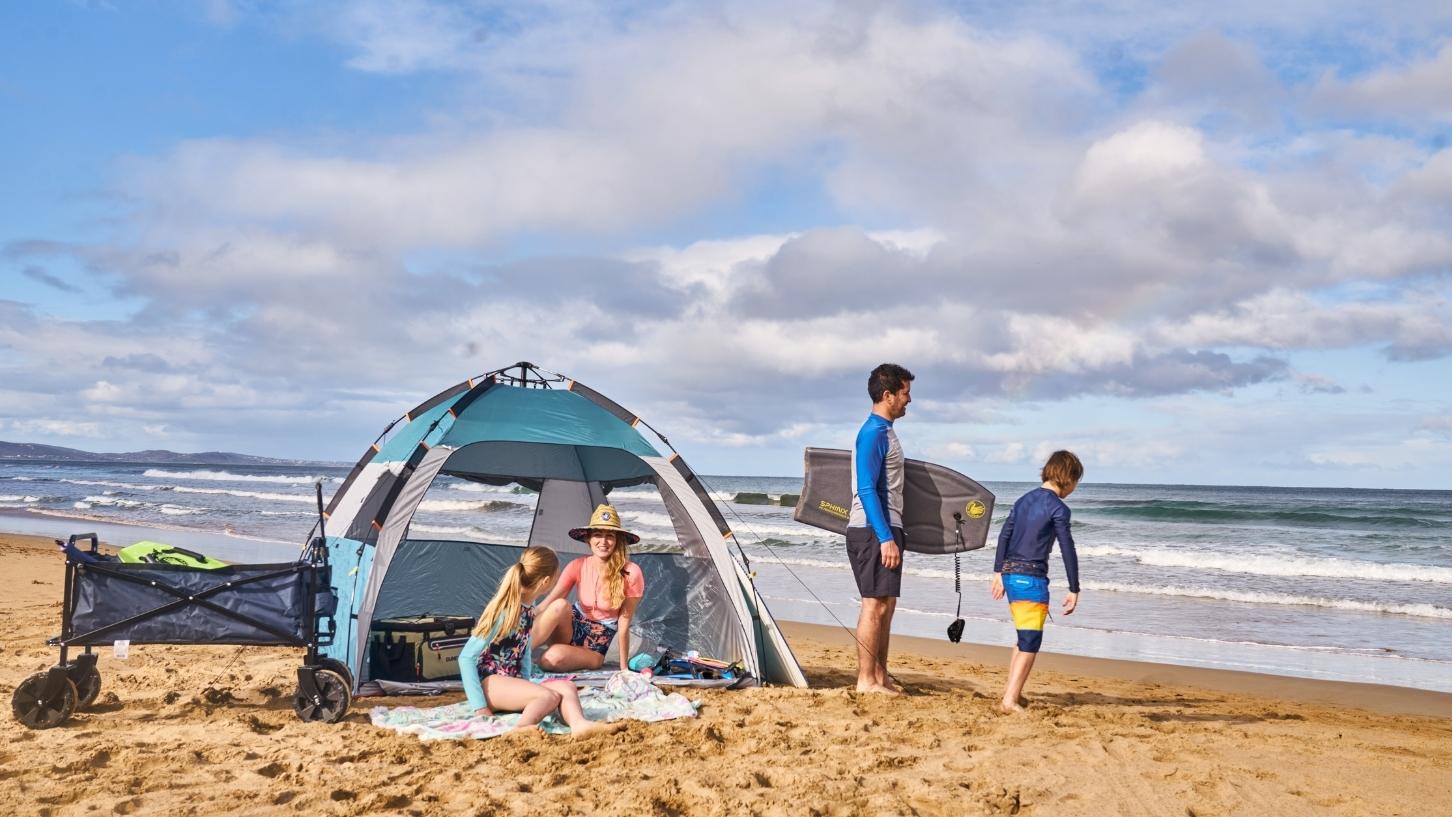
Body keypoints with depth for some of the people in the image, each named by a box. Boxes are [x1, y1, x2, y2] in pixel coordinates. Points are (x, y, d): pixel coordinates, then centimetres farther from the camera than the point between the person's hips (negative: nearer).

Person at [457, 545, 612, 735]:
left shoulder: (529, 608, 8)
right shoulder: (505, 611, -16)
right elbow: (466, 658, -17)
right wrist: (480, 708, -22)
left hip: (511, 682, 8)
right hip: (488, 682, -8)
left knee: (566, 687, -20)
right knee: (550, 696, -30)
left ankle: (579, 724, -48)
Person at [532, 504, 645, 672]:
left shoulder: (631, 573, -19)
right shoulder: (578, 566, -11)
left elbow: (624, 623, -15)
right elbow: (548, 601, -13)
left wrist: (623, 669, -11)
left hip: (596, 642, -4)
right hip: (573, 627, 4)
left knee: (551, 658, -34)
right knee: (559, 605, -32)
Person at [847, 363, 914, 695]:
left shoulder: (885, 431, 16)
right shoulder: (873, 433, -14)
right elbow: (866, 490, -20)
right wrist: (886, 538, -23)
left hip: (885, 530, 10)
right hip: (875, 531, -10)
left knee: (886, 605, 13)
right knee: (875, 604, -7)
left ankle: (880, 676, 20)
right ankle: (866, 680, -2)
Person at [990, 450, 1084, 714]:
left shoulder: (1025, 499, 13)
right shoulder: (1058, 508, -9)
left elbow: (1004, 535, 14)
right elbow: (1067, 550, -11)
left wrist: (998, 572, 18)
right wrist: (1074, 589, -6)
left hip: (1010, 574, 8)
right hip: (1032, 578, -8)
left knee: (1025, 637, 20)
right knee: (1030, 641, -4)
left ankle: (1012, 691, 24)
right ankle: (1010, 699, -9)